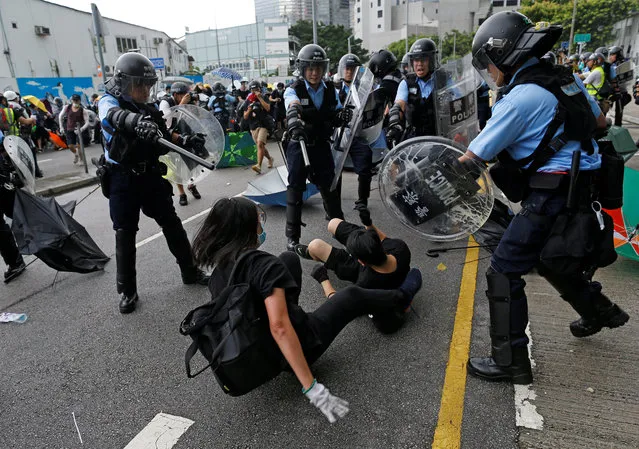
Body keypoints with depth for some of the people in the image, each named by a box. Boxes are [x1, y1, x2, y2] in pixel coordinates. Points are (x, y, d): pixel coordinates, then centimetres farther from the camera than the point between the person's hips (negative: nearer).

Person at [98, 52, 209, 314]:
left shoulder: (148, 109, 7)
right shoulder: (109, 103, -9)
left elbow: (165, 139, 15)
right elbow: (115, 116, -35)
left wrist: (185, 141, -5)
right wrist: (136, 121, -57)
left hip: (151, 176, 5)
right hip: (123, 181, -4)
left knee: (172, 225, 9)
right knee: (125, 235, 2)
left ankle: (190, 272, 25)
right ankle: (127, 291, 17)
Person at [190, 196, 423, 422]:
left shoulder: (217, 275, -5)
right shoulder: (264, 264, -28)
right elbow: (279, 327, -36)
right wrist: (312, 388, -33)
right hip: (297, 345, -6)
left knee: (289, 258, 13)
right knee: (352, 296, 15)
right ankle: (401, 297, 42)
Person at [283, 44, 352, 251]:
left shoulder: (330, 90, 3)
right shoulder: (293, 90, -10)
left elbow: (336, 117, 11)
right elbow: (292, 108, -32)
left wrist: (343, 116, -14)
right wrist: (294, 123, -55)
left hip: (321, 145, 4)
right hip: (299, 145, -3)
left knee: (331, 186, 8)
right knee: (295, 188, -3)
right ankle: (292, 236, 6)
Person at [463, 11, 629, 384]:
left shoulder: (519, 98, -17)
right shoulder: (566, 78, 8)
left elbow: (475, 158, -14)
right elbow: (600, 122, 20)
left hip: (552, 196, -9)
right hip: (583, 188, 9)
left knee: (504, 270, -4)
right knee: (546, 256, 27)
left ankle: (510, 360, 3)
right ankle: (599, 309, 45)